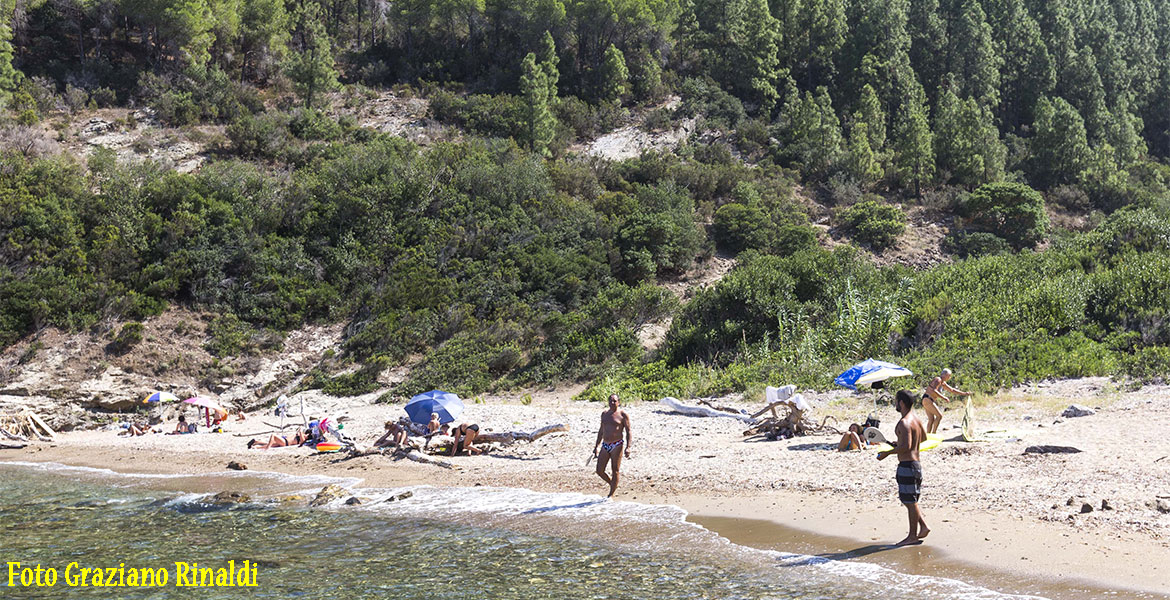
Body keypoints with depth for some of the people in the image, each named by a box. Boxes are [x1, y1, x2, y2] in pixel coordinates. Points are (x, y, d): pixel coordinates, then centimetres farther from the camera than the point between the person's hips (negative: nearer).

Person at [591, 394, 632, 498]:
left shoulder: (623, 414, -4)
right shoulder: (604, 414, 13)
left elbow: (628, 432, -5)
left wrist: (627, 447, -16)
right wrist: (596, 446, 21)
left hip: (617, 446, -6)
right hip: (605, 446, 6)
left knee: (615, 471, -3)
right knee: (599, 471, 3)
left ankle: (611, 495, 6)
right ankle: (613, 485, 27)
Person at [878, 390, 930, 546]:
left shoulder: (904, 423, -19)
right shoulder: (916, 420, 11)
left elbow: (906, 446, -27)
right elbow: (924, 437, 26)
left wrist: (887, 453, -16)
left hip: (907, 465, -10)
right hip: (916, 462, 10)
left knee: (910, 502, -1)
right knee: (911, 501, 19)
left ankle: (912, 536, 6)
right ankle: (923, 526, 17)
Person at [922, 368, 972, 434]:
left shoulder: (943, 383, 18)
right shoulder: (938, 380, -13)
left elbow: (952, 390, 30)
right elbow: (933, 391, -27)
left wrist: (964, 393, 28)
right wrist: (943, 398, -25)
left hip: (927, 401, 10)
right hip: (927, 399, -10)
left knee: (931, 419, 4)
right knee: (939, 415, -12)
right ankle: (934, 433, -12)